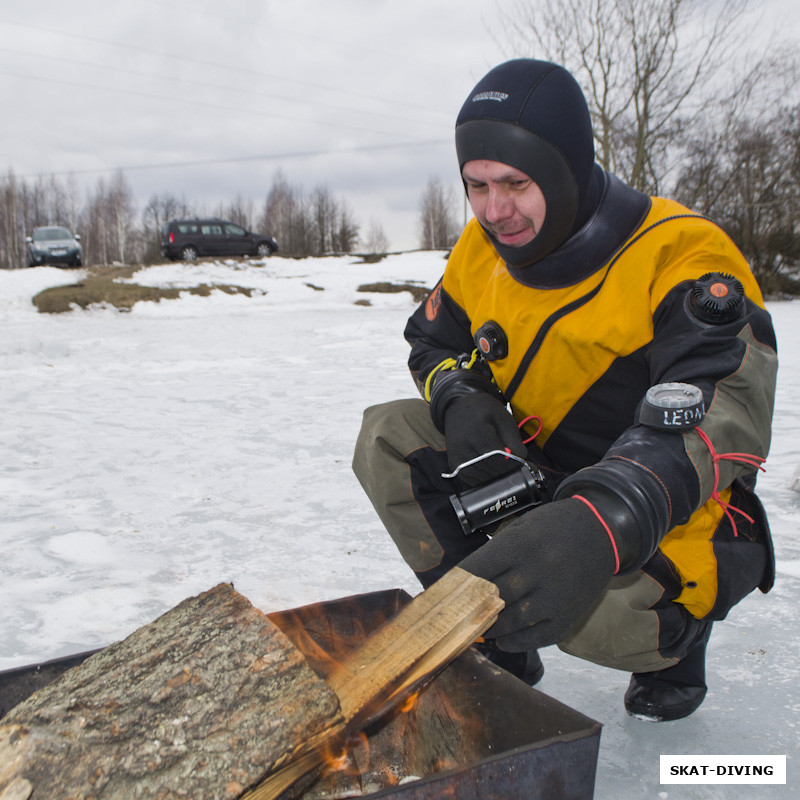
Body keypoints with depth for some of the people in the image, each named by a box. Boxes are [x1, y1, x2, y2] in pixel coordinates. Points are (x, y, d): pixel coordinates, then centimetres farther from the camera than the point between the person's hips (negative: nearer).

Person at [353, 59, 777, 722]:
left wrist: (594, 527, -54)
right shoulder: (483, 250, -3)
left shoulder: (683, 255, -23)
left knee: (590, 611, -37)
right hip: (543, 478, 6)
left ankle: (678, 630, 5)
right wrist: (462, 402, -14)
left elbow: (719, 415, -37)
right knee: (387, 435, -10)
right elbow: (434, 341, 12)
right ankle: (497, 644, 0)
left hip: (676, 524, -5)